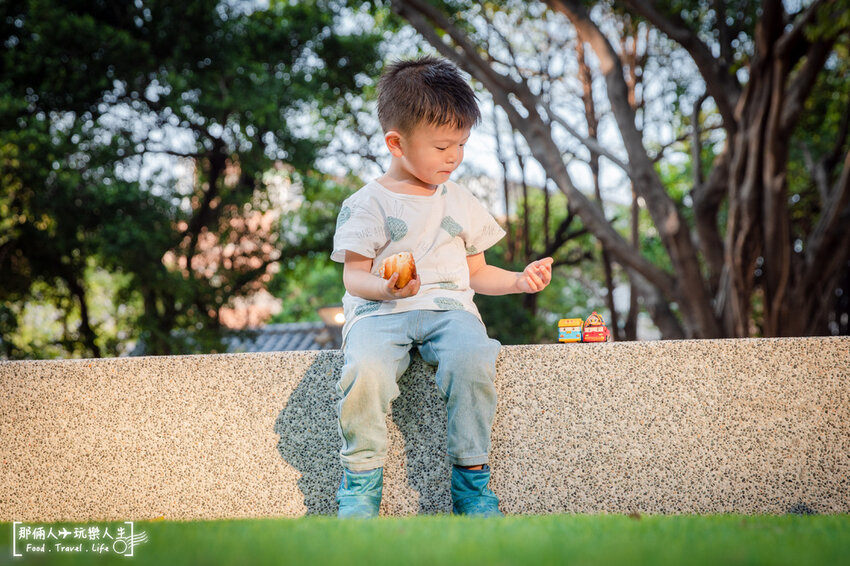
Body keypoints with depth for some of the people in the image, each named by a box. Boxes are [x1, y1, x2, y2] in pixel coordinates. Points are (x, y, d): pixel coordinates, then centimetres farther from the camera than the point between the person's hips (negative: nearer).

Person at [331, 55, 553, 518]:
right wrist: (387, 288, -21)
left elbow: (476, 273, 24)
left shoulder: (461, 202, 20)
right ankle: (361, 476, -14)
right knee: (365, 368, -35)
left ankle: (470, 476, -17)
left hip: (448, 306, 3)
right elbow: (354, 275, 1)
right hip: (379, 310, -2)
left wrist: (520, 280, 6)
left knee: (471, 358, -33)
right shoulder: (367, 203, 6)